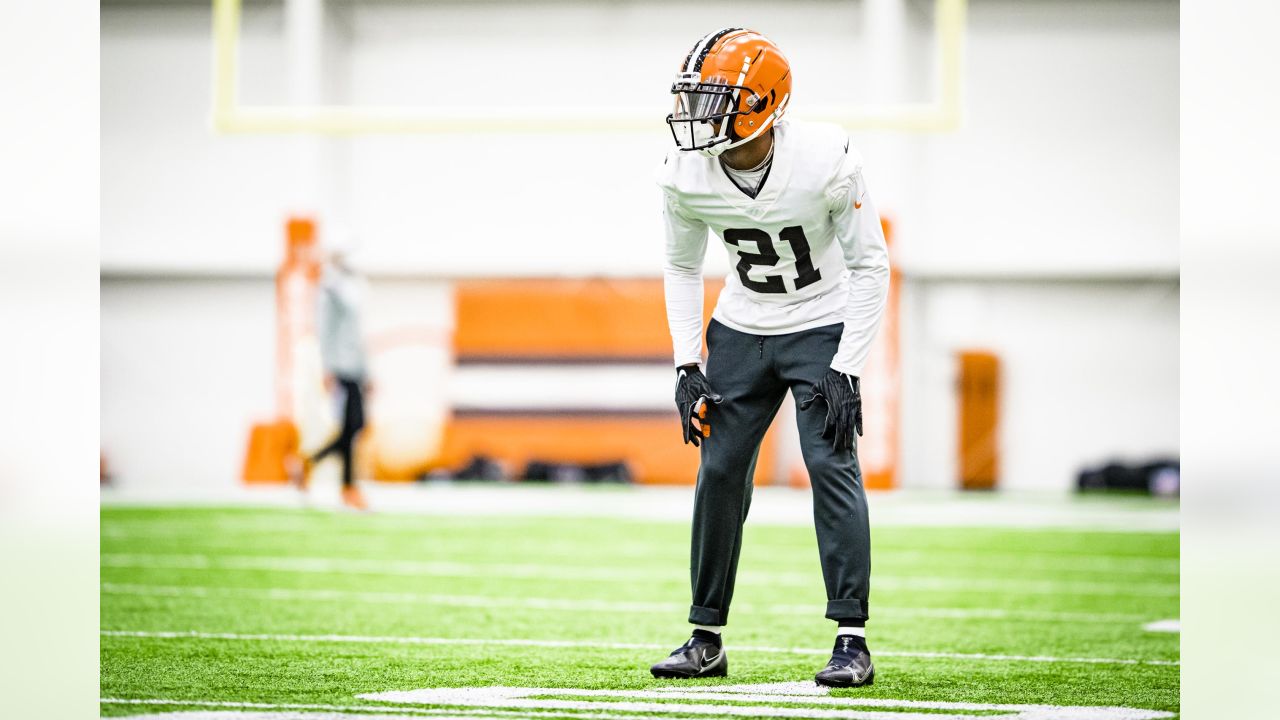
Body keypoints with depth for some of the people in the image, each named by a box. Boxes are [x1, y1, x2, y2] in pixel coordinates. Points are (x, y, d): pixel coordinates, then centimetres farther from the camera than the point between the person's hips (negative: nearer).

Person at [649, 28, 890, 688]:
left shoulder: (824, 160, -25)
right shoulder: (685, 174, -14)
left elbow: (869, 265, -15)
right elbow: (682, 268, 4)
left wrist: (845, 369, -19)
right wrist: (687, 367, -3)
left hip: (823, 328, -4)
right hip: (742, 330, 4)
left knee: (831, 464, -16)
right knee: (719, 472, 0)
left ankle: (852, 640, -12)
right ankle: (707, 641, 11)